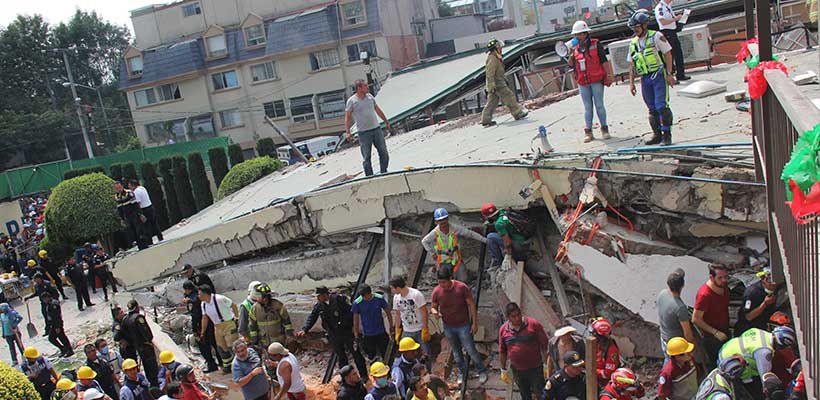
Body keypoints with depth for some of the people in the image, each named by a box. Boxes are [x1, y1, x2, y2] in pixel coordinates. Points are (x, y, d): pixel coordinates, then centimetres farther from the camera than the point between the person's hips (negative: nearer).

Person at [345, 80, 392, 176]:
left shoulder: (370, 96, 8)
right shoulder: (351, 101, -7)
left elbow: (378, 110, 20)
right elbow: (347, 117, -5)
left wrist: (386, 122, 24)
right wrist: (347, 132, -12)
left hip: (376, 129, 5)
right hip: (363, 132, -5)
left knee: (384, 153, 7)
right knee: (366, 157, 0)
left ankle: (384, 173, 21)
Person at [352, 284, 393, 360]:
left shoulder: (379, 298, -13)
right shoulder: (357, 303, -15)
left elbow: (388, 312, -1)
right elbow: (356, 320, -5)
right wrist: (356, 336, -3)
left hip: (381, 333, 1)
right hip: (368, 335, -1)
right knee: (372, 357, 6)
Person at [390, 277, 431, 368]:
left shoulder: (416, 294, -17)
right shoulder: (396, 297, 0)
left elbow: (424, 312, -14)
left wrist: (425, 330, -15)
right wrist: (397, 331, 11)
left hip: (420, 330, -4)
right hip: (406, 332, 4)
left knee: (426, 354, 3)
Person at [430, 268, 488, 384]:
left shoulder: (462, 288, -20)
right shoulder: (437, 291, -12)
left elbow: (472, 305, -11)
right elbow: (433, 307, 1)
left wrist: (475, 323, -10)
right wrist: (435, 312, -24)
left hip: (463, 326, -3)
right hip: (448, 327, 3)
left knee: (471, 350, 1)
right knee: (456, 352, 18)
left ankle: (482, 371, 24)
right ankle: (463, 373, 38)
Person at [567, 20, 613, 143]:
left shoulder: (596, 44, -1)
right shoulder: (576, 48, 11)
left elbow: (604, 61, -2)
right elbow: (571, 64, 8)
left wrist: (609, 75, -7)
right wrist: (571, 53, -6)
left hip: (596, 81, -4)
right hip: (583, 83, 4)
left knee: (599, 105, 1)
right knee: (587, 108, 7)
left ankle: (604, 129, 11)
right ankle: (588, 132, 9)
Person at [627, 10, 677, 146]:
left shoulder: (656, 36, -3)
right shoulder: (633, 43, 12)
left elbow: (668, 54, -5)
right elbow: (632, 64, 16)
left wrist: (669, 74, -12)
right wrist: (631, 82, 11)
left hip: (659, 75, -5)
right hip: (645, 79, 5)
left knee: (661, 106, -11)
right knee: (652, 108, 8)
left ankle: (667, 135, -4)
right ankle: (657, 135, 16)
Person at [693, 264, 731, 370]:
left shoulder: (724, 286, -8)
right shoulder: (704, 294, -32)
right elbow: (695, 319, -26)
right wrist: (715, 332, -24)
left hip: (724, 332, 8)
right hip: (710, 336, -8)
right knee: (713, 365, 8)